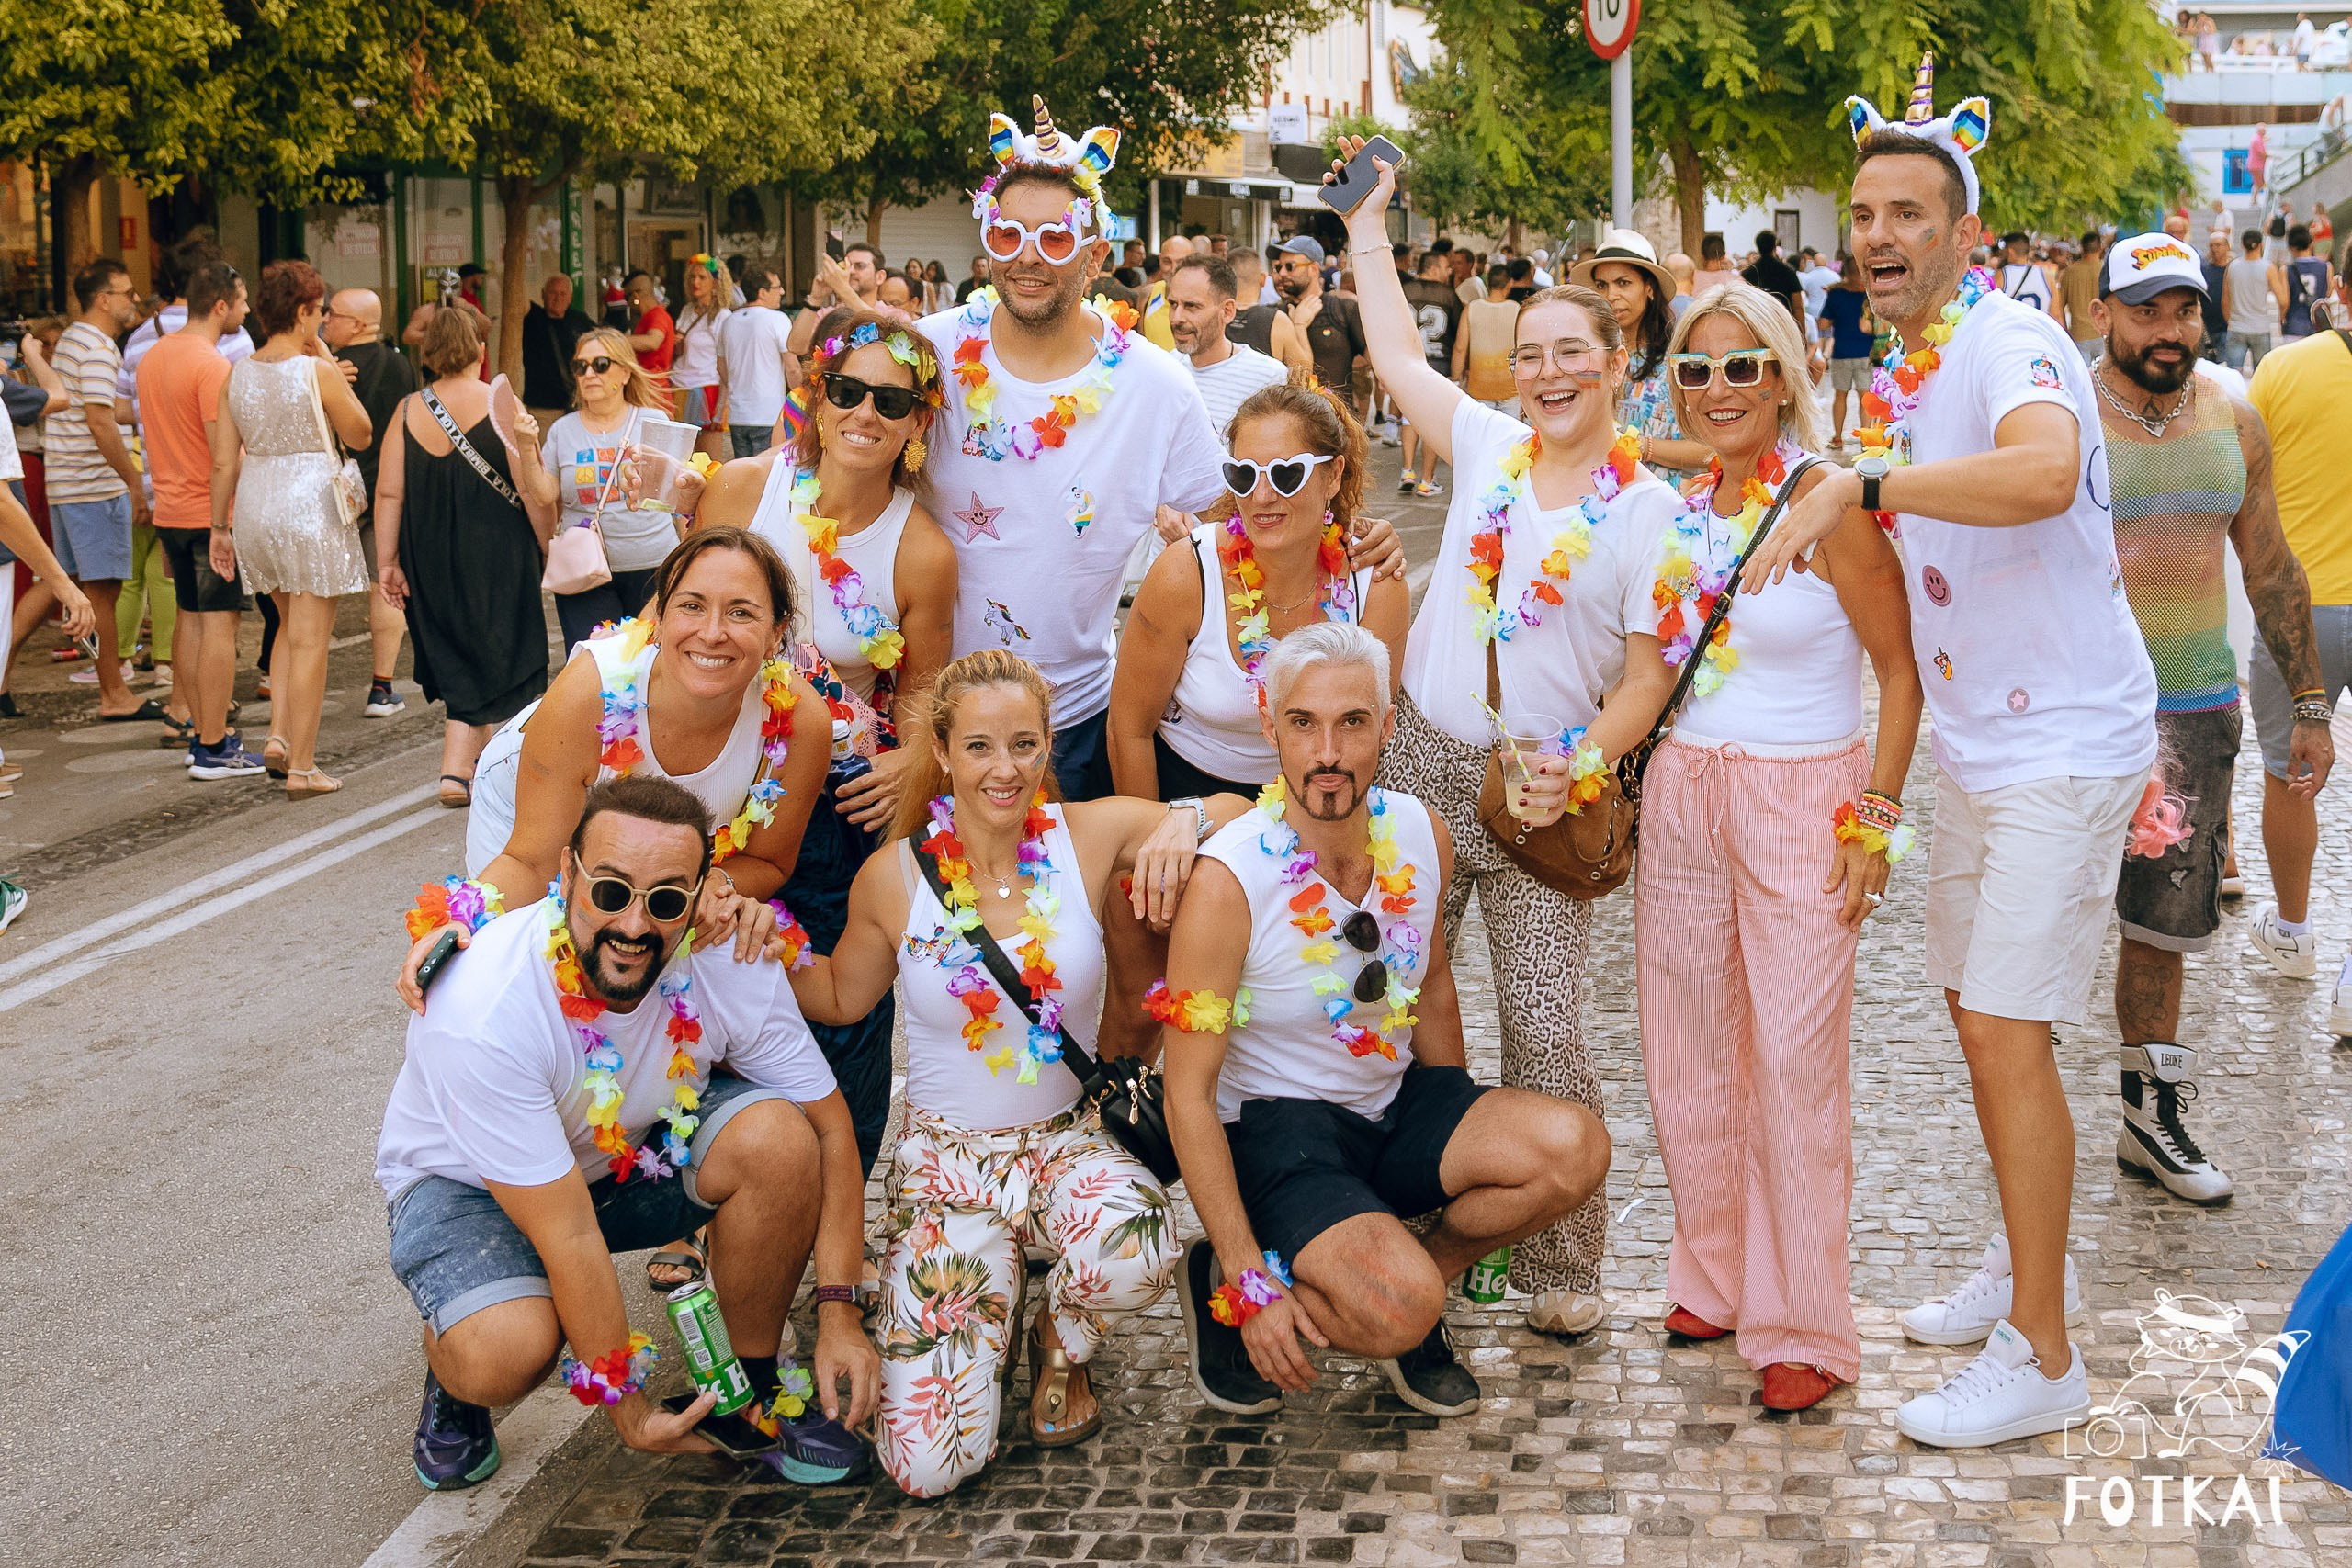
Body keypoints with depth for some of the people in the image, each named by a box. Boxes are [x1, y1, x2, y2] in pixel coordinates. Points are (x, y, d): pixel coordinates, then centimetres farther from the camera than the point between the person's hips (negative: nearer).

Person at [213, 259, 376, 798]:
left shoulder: (238, 373, 3)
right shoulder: (317, 371, -12)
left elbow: (223, 460, 4)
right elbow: (361, 435, -1)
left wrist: (220, 526, 11)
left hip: (254, 506, 6)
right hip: (311, 504, -6)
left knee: (291, 625, 24)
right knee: (310, 639, 0)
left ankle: (279, 736, 11)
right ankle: (302, 767, 3)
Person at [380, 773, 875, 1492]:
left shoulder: (730, 964, -23)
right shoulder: (485, 1013, -36)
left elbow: (829, 1128, -13)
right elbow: (567, 1236, -31)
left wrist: (839, 1314, -18)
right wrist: (627, 1409, -25)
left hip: (637, 1150, 4)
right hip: (468, 1183, -4)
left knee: (775, 1135, -26)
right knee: (507, 1353, -35)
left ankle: (755, 1380, -3)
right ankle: (454, 1354, 5)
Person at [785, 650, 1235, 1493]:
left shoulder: (1092, 836, -7)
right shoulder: (894, 877, -7)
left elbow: (1239, 813, 0)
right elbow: (842, 998, 11)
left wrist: (1186, 822, -22)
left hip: (1070, 1139, 1)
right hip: (947, 1160, -1)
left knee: (1136, 1252, -39)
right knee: (929, 1464, -16)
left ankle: (1058, 1343, 2)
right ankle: (992, 1309, 21)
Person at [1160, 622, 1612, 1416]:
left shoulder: (1422, 834, -5)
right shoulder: (1227, 882, -22)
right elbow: (1189, 1095, -18)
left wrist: (1469, 1149, 23)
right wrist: (1251, 1286, -21)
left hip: (1396, 1104, 6)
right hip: (1274, 1131, -6)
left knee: (1574, 1148, -20)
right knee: (1399, 1308, -29)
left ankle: (1415, 1267, 4)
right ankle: (1221, 1279, 1)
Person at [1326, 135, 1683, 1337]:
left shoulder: (1650, 512, -2)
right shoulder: (1488, 446, 8)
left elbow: (1647, 674, -4)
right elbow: (1396, 355, 18)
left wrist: (1576, 768, -17)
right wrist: (1367, 225, 23)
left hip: (1546, 787, -3)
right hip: (1426, 757, 4)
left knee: (1545, 1030, -4)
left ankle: (1560, 1263, 8)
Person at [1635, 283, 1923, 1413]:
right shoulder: (1680, 506, 6)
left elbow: (1902, 667, -10)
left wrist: (1875, 817, -14)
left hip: (1804, 801, -6)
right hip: (1680, 797, 6)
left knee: (1794, 1062, -4)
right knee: (1686, 1054, 11)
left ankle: (1803, 1326, 7)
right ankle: (1718, 1274, 28)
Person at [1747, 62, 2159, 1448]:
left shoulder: (2009, 341, -19)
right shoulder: (1907, 376, 11)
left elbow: (2045, 470, -43)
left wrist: (1857, 484, -44)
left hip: (2064, 746, -9)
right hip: (1978, 745, 10)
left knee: (2010, 1033, -10)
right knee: (1977, 1012, 18)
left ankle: (2042, 1359, 0)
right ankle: (2031, 1263, 37)